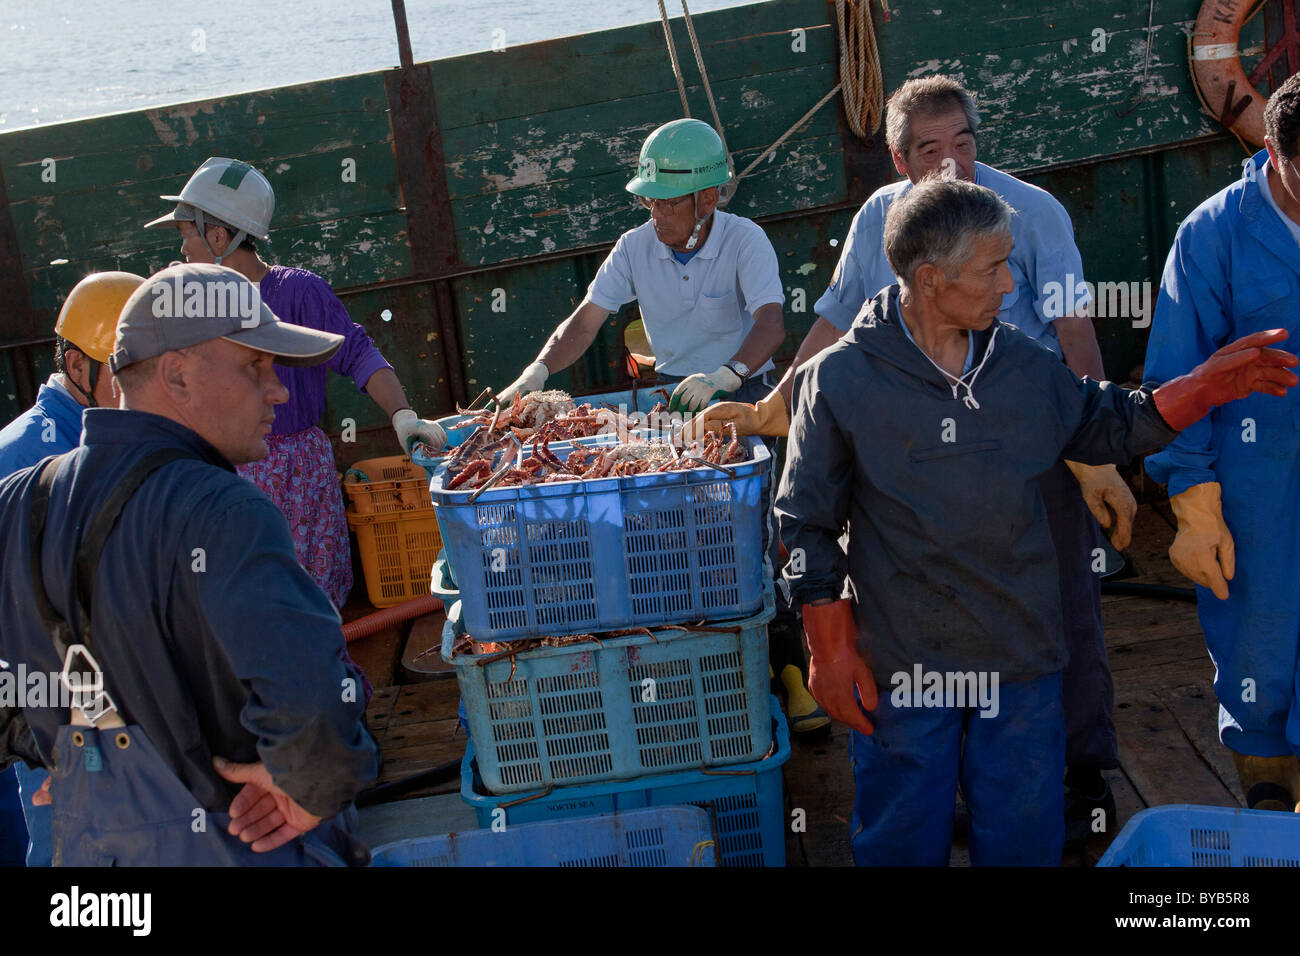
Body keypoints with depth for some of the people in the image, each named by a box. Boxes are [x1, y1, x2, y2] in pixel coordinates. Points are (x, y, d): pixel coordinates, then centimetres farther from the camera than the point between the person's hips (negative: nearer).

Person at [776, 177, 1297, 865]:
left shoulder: (1021, 363, 2)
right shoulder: (840, 380, -10)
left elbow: (1106, 427, 17)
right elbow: (807, 525, -5)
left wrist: (1207, 386, 4)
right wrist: (832, 653, -6)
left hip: (1022, 657, 4)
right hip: (901, 668, -4)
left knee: (1025, 839, 16)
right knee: (903, 842, 11)